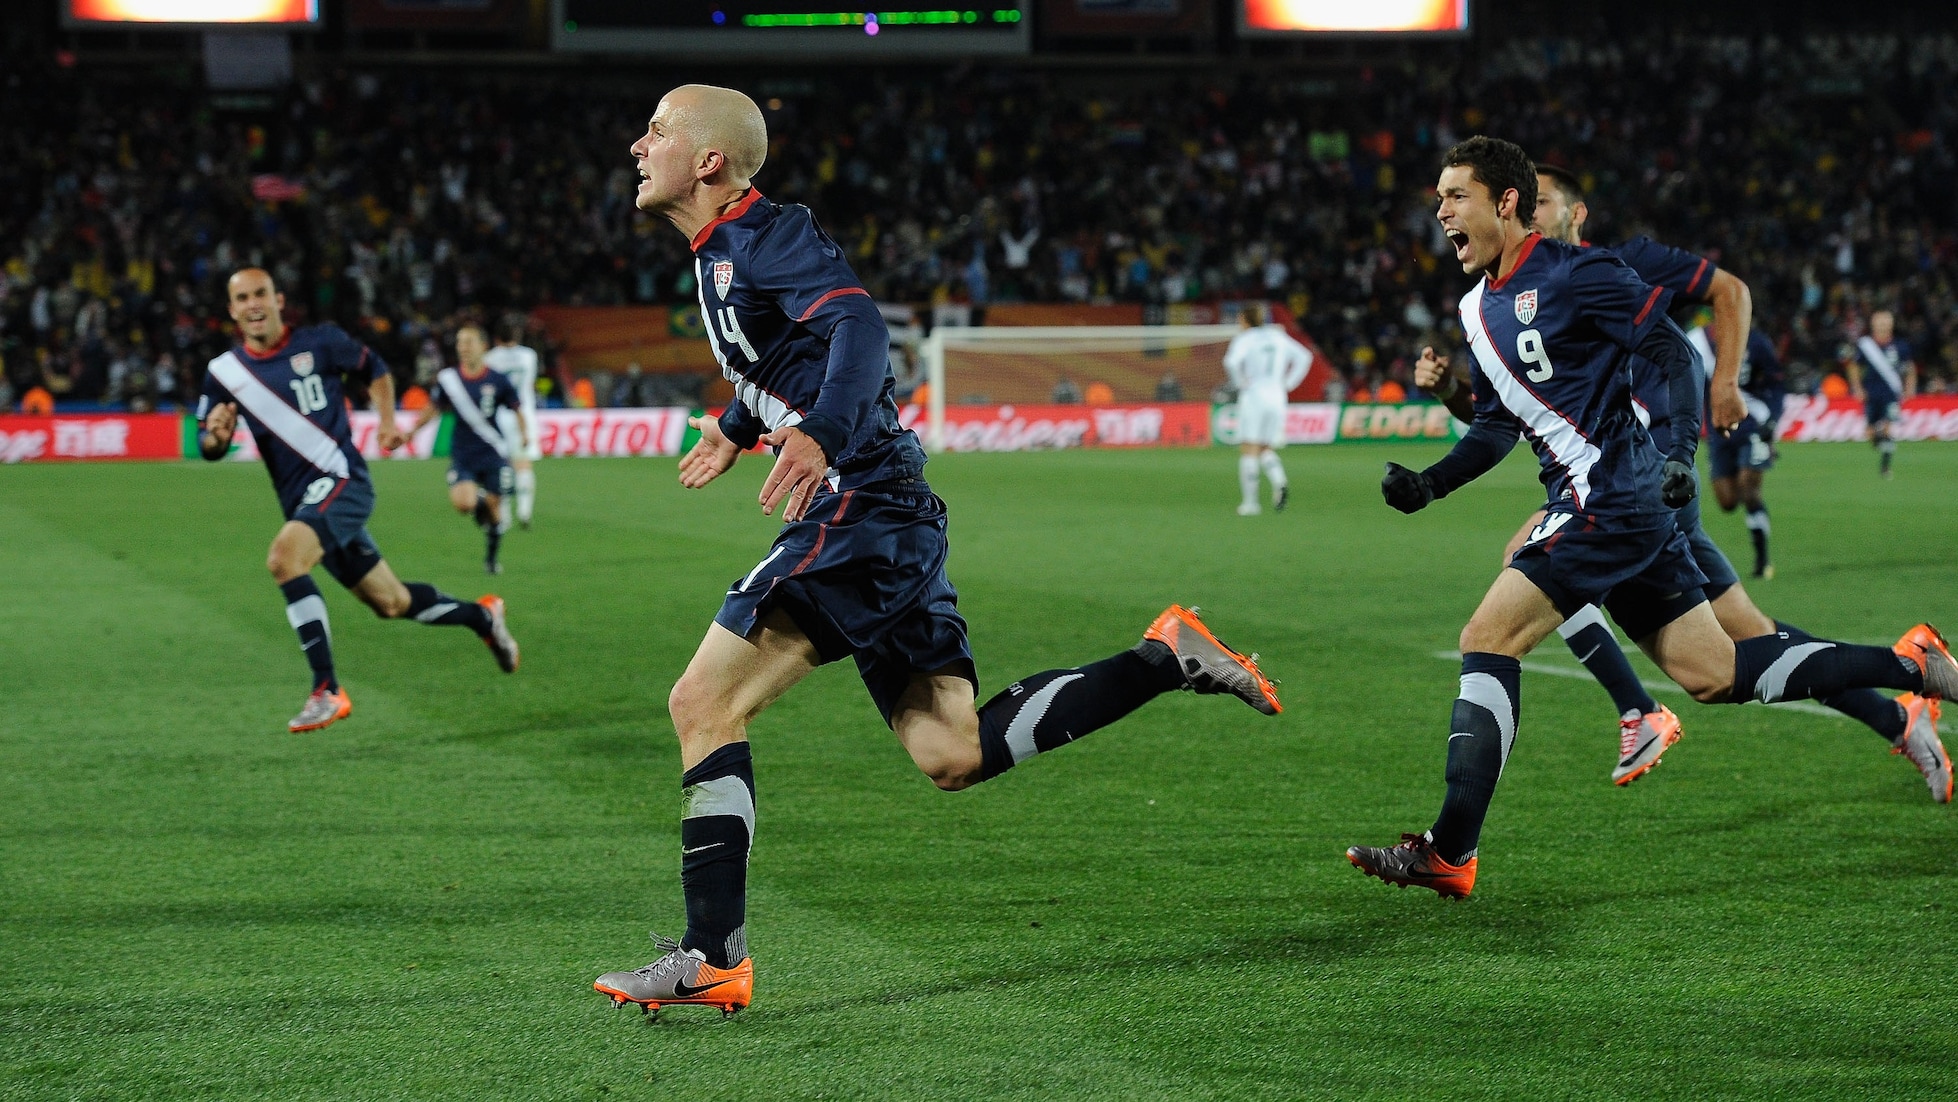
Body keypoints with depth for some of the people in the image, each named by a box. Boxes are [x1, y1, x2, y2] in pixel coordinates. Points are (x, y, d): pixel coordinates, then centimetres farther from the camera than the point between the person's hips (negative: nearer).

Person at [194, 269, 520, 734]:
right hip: (303, 502, 5)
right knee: (390, 602, 12)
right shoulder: (223, 373, 4)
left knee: (284, 557, -30)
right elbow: (208, 448, 8)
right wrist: (216, 435, -15)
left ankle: (327, 691, -26)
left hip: (342, 481, -5)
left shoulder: (320, 343, -3)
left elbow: (374, 370, 14)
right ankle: (482, 616, 40)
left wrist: (387, 421, -1)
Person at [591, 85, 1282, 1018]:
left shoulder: (765, 236, -10)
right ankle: (1165, 658, 8)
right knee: (952, 756, 6)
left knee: (704, 703, -10)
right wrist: (737, 427, 50)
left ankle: (714, 957, -10)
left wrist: (823, 435, -43)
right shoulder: (722, 257, 19)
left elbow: (856, 325, -27)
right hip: (889, 520, 10)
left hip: (856, 512, -10)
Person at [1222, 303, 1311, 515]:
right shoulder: (1278, 336, 14)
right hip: (1277, 398, 5)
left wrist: (1240, 383, -7)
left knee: (1249, 451, -3)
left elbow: (1231, 362, -21)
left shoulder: (1244, 339, -3)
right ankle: (1279, 482, -16)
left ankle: (1250, 502, -8)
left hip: (1253, 397, -5)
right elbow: (1304, 357, 15)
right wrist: (1288, 384, 12)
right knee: (1266, 450, 13)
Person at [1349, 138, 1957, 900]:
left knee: (1487, 639, -15)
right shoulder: (1477, 309, 16)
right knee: (1712, 676, 8)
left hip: (1611, 495, -9)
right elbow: (1498, 426, 23)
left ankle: (1450, 852, -16)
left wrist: (1681, 452, -19)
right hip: (1587, 503, 9)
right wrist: (1428, 484, 10)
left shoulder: (1572, 274, -9)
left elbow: (1671, 350, -9)